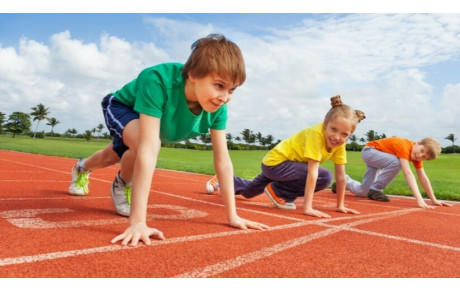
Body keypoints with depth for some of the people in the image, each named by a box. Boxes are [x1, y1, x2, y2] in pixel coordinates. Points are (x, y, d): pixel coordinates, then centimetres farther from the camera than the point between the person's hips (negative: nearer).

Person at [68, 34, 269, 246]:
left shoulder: (217, 107, -31)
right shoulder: (157, 81, -47)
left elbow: (222, 160, -25)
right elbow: (148, 151, -54)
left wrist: (232, 216, -24)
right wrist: (138, 222, -55)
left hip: (153, 122, 5)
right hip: (121, 107, -5)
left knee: (115, 157, 29)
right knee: (141, 142, -38)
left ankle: (83, 168, 67)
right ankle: (122, 185, -2)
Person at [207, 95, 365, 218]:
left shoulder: (339, 142, -10)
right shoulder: (316, 134, -31)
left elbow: (341, 175, -5)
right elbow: (312, 173, -35)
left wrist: (340, 205, -3)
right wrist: (307, 207, -36)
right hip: (276, 161, -8)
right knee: (324, 177, -25)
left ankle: (223, 180, 49)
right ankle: (278, 191, -8)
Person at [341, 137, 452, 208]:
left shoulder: (417, 155, -9)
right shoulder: (404, 146, -33)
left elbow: (423, 177, -6)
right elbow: (408, 173, -42)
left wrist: (434, 200, -7)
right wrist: (419, 199, -47)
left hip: (376, 156, 8)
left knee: (363, 192, 0)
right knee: (396, 162, -35)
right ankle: (374, 190, -17)